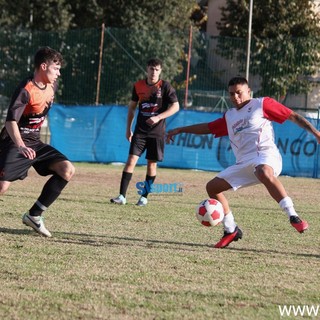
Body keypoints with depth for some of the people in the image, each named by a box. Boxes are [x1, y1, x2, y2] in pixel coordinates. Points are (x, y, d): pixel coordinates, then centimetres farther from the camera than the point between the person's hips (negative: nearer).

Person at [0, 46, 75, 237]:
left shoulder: (51, 85, 4)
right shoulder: (26, 90, -21)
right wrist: (21, 146, -43)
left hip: (34, 143, 8)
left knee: (67, 170, -7)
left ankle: (34, 215, -2)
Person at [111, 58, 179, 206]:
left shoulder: (165, 86, -6)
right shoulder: (138, 86, 3)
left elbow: (175, 107, -8)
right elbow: (132, 106, 14)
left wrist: (158, 117, -20)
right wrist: (128, 128, 12)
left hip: (157, 132, -2)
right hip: (140, 131, 2)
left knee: (151, 164, 4)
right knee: (131, 160, -9)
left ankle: (144, 197, 15)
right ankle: (122, 196, -10)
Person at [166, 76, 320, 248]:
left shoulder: (262, 104, 5)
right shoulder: (229, 116, 23)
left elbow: (293, 116, 2)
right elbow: (207, 127, 36)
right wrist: (180, 130, 36)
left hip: (266, 155, -7)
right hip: (243, 163, 8)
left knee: (264, 172, -42)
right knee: (212, 187, 3)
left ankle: (293, 216, -45)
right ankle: (231, 230, 12)